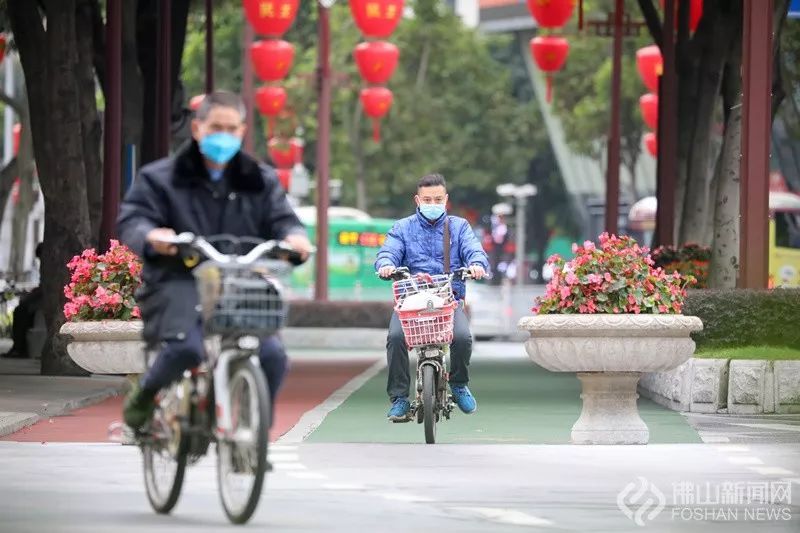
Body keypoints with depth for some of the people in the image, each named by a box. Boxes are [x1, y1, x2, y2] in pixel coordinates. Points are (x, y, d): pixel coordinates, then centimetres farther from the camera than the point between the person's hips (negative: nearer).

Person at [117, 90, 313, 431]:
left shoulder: (261, 182, 19)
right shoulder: (159, 179, 10)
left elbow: (281, 218, 11)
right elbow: (131, 220, -1)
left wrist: (293, 236, -15)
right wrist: (151, 236, -26)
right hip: (178, 283, -3)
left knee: (272, 355, -21)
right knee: (186, 347, -32)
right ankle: (144, 396, 1)